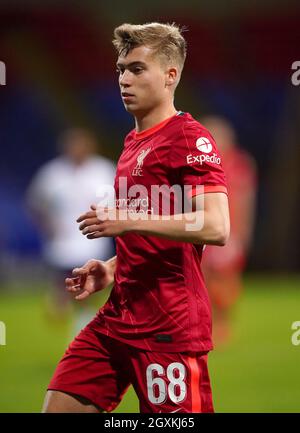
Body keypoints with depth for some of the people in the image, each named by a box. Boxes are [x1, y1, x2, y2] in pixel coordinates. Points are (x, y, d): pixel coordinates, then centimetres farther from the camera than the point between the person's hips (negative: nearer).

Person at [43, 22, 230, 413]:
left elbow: (215, 228, -23)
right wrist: (111, 271, 12)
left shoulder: (190, 138, -9)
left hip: (169, 328, -9)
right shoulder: (133, 143, 19)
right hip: (117, 318, 9)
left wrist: (127, 221, -22)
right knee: (58, 406, 2)